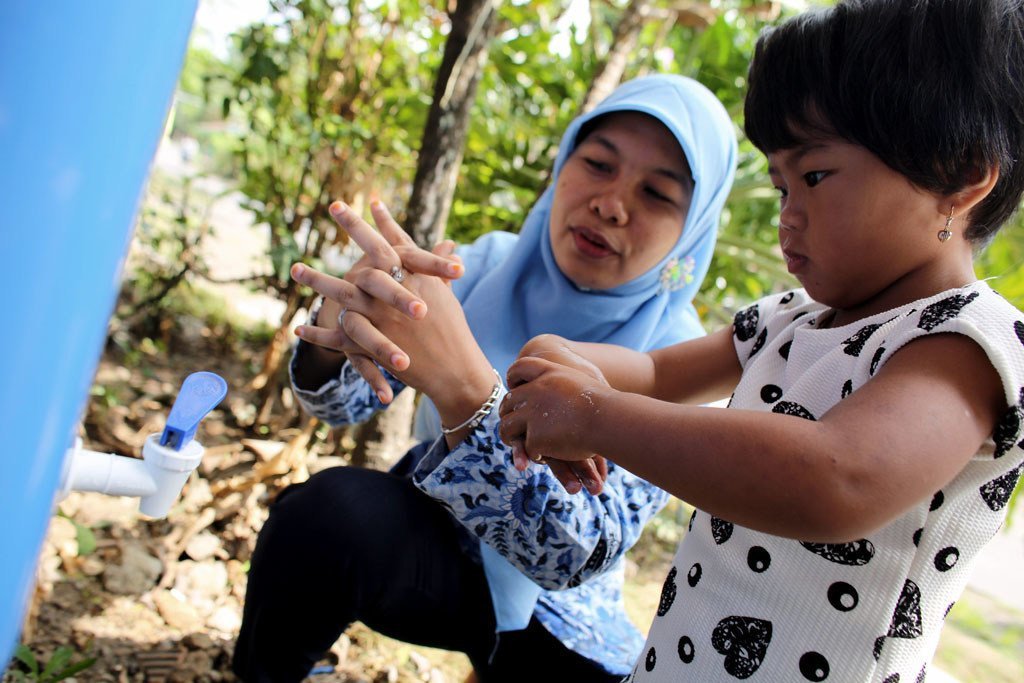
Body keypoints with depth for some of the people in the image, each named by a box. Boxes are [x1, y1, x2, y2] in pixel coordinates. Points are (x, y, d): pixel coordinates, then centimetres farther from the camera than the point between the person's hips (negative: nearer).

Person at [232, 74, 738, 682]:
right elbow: (344, 404, -6)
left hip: (546, 622, 0)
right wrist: (337, 332, -32)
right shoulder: (489, 267, -8)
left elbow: (576, 556, -29)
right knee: (330, 507, -29)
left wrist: (460, 382, -45)